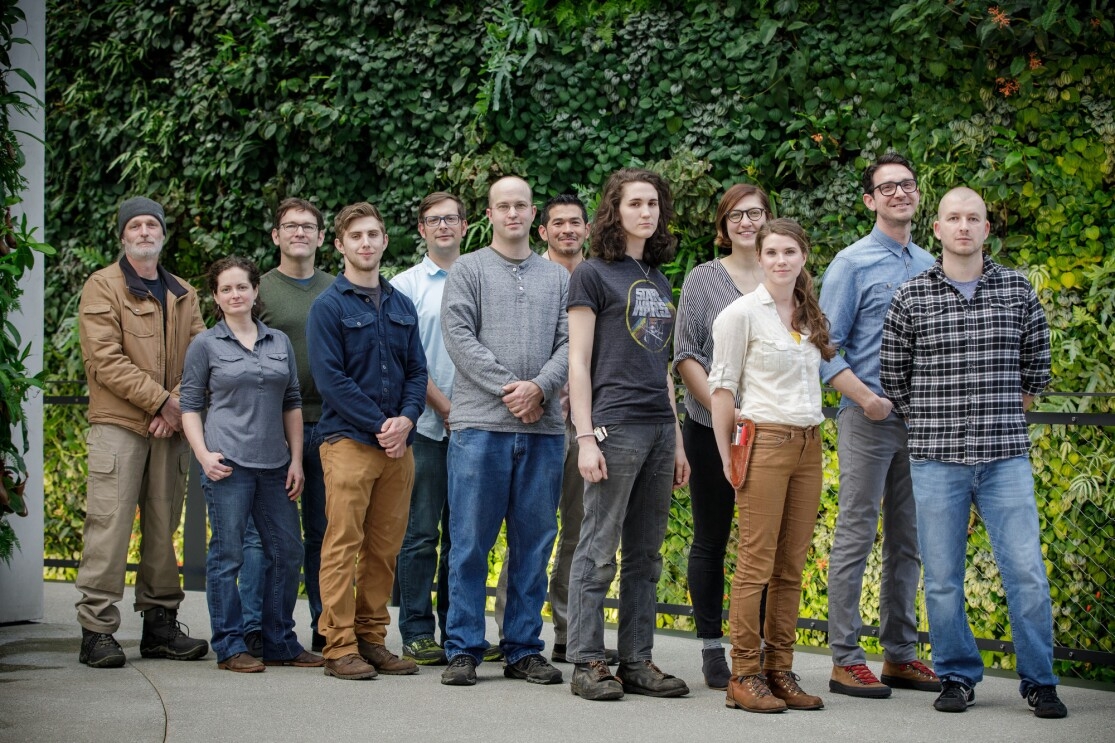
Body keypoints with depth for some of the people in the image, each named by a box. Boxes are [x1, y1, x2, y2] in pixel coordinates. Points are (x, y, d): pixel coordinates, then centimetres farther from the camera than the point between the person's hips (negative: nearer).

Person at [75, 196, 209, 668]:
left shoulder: (183, 295, 18)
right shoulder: (102, 288, 1)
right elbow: (105, 360, -9)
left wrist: (178, 405, -8)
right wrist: (160, 400, -13)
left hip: (170, 428, 5)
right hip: (118, 425, -5)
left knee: (164, 527, 7)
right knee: (110, 525, -8)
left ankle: (160, 624, 14)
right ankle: (96, 632, -6)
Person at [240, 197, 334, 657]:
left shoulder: (337, 291, 14)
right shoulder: (259, 289, 4)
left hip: (327, 424, 3)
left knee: (324, 530, 7)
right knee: (263, 532, -3)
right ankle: (254, 629, 1)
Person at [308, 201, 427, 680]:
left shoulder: (402, 305, 16)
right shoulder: (329, 307, -1)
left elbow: (417, 370, 13)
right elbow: (330, 378, -9)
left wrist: (406, 419, -6)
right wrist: (380, 424, -13)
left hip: (398, 443, 5)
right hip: (349, 440, -5)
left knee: (384, 548, 7)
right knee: (343, 545, -6)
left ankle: (372, 639, 15)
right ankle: (340, 647, -4)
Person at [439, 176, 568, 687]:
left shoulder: (558, 278, 15)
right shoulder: (468, 270, 7)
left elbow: (570, 343, 6)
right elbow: (459, 338, -5)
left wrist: (539, 386, -12)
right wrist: (507, 388, -13)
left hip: (543, 428, 3)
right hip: (480, 424, -3)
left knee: (533, 543, 6)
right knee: (471, 542, -2)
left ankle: (524, 649, 13)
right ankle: (463, 649, 4)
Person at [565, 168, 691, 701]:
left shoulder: (659, 281, 18)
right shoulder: (594, 275, -1)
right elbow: (578, 362, -6)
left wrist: (677, 441, 18)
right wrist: (585, 437, -14)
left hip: (659, 428, 7)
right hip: (615, 426, -7)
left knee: (646, 556, 8)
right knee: (599, 551, -5)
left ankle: (637, 662, 14)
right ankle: (587, 663, 1)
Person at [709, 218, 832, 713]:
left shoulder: (810, 317, 13)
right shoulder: (742, 313, -4)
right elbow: (721, 386, -4)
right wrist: (726, 457, -7)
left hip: (808, 446, 6)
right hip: (765, 443, -6)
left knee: (791, 569, 6)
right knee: (755, 565, -6)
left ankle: (780, 672, 12)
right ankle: (744, 677, -1)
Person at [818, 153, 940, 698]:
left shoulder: (929, 265, 14)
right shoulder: (852, 264, -3)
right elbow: (825, 348, -7)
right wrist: (866, 398, -17)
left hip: (919, 421, 6)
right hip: (868, 420, -6)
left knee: (908, 541, 10)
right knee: (856, 537, -4)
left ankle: (900, 654, 18)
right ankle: (845, 659, 0)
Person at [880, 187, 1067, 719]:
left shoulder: (1017, 291, 6)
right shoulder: (910, 298, 2)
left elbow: (1036, 363, 17)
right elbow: (892, 375, 9)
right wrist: (927, 424, 7)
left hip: (1006, 459, 0)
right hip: (936, 460, 0)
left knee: (1027, 572, -3)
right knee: (942, 579, 4)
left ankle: (1039, 683, 10)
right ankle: (958, 677, 19)